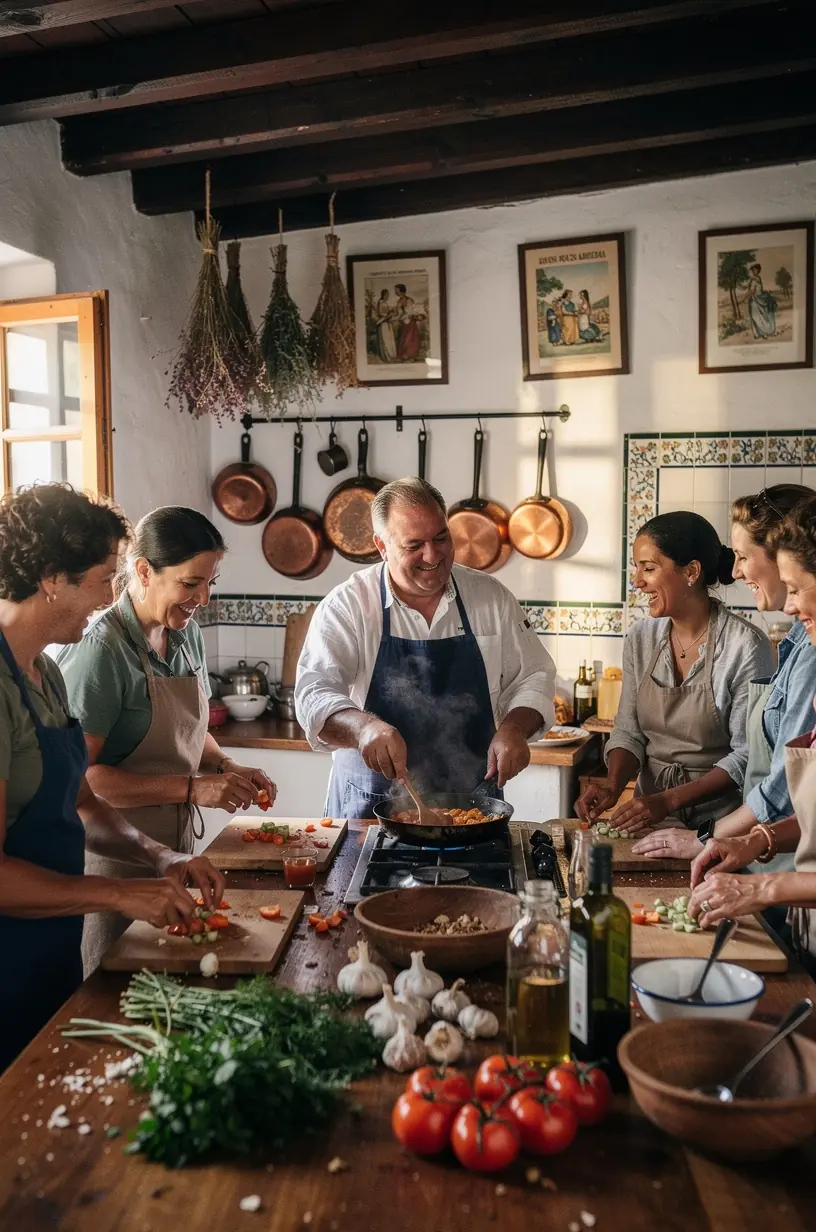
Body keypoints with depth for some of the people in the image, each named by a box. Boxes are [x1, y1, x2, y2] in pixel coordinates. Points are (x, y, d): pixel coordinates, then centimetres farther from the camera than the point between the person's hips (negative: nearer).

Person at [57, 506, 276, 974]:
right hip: (117, 855, -7)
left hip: (176, 843, 7)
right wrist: (192, 788, -26)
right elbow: (79, 774, -24)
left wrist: (227, 768, -1)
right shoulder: (102, 650, -20)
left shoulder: (187, 635, 4)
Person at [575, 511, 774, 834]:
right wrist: (613, 786, -8)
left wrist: (669, 800, -17)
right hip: (650, 819, 4)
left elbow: (747, 755, -10)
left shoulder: (746, 646, -12)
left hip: (718, 818, -4)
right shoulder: (640, 638, 5)